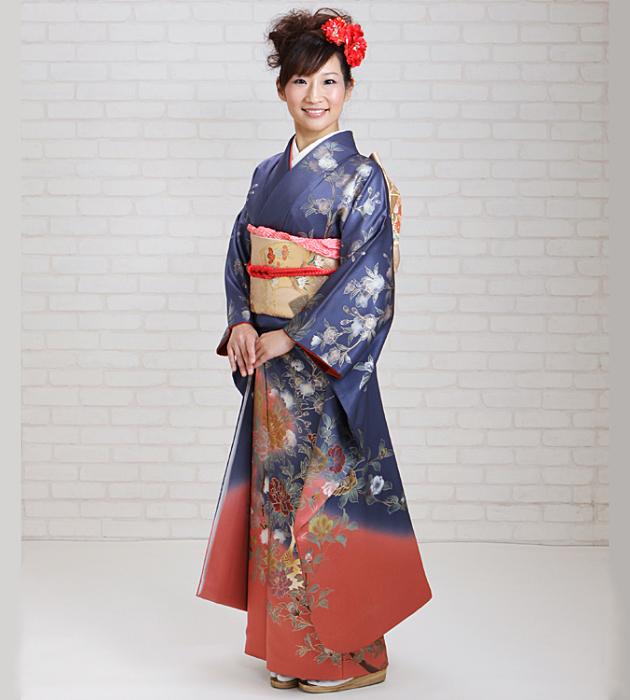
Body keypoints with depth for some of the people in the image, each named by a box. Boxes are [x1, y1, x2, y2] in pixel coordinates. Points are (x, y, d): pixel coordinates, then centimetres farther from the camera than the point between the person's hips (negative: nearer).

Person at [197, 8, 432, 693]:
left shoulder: (361, 177, -8)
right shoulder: (268, 173, 12)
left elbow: (367, 277, -15)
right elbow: (239, 255, 13)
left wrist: (290, 337, -18)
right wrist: (241, 322, -5)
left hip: (326, 360, -6)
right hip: (269, 357, 7)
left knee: (325, 491, -3)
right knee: (276, 491, 10)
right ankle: (291, 644, 22)